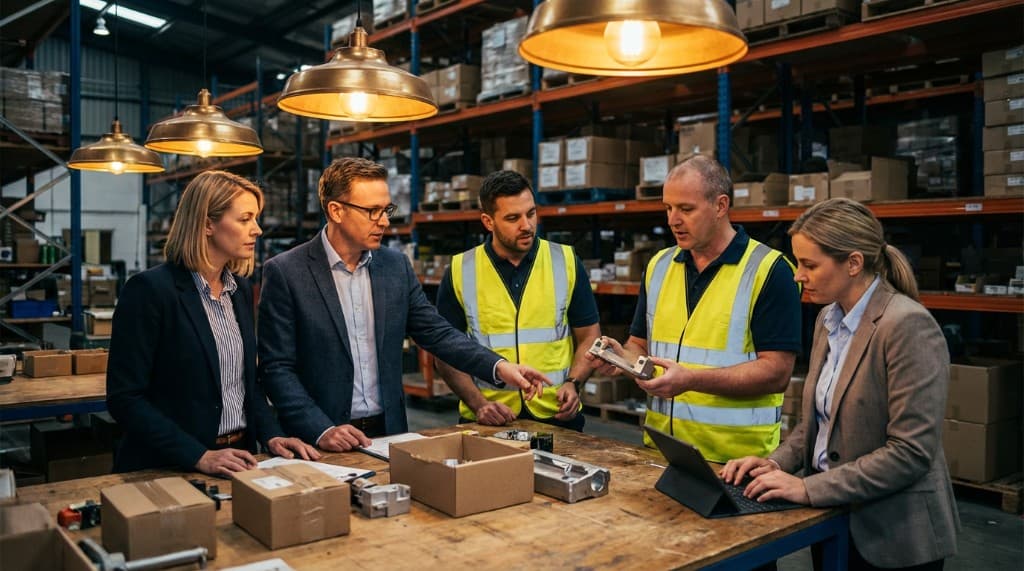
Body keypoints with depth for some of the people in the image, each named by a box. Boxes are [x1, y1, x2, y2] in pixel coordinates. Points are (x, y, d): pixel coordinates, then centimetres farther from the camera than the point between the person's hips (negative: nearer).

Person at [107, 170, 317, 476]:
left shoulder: (241, 290, 9)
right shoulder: (150, 290, -11)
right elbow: (124, 398, -13)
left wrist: (271, 435, 0)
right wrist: (200, 457, -19)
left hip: (237, 459, 5)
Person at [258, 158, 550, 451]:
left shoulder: (396, 265, 3)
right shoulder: (285, 273, -9)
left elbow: (437, 333, 5)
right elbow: (277, 368, -9)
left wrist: (498, 367, -8)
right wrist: (321, 430, -18)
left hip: (389, 430, 4)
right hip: (321, 442, -3)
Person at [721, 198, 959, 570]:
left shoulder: (908, 326, -20)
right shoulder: (829, 319, 5)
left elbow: (912, 451, -24)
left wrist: (809, 488, -23)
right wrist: (777, 463, -3)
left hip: (894, 536, -7)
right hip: (832, 519, 7)